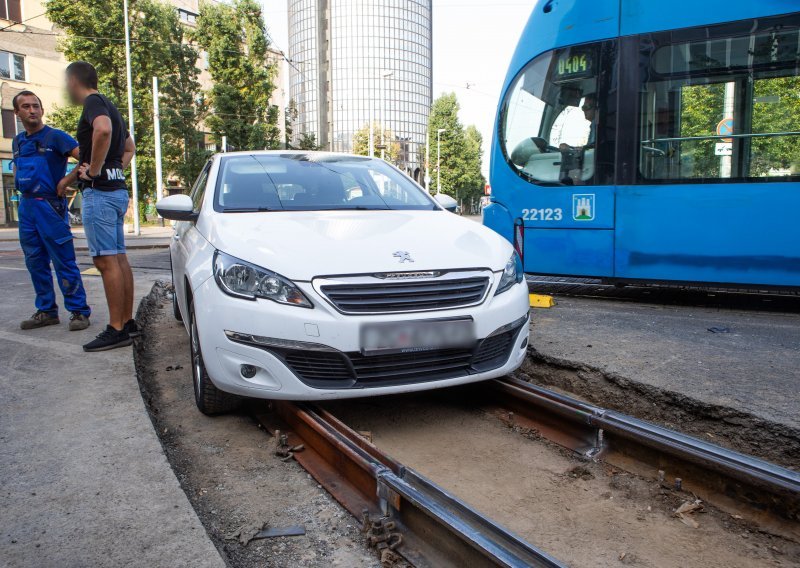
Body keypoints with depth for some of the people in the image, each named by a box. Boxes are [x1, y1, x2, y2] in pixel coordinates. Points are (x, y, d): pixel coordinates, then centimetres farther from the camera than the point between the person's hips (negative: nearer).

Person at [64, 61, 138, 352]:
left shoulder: (93, 102, -8)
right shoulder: (109, 106, 22)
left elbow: (102, 129, -31)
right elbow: (129, 147, 34)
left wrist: (94, 170, -22)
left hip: (99, 191, -10)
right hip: (118, 188, 10)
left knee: (107, 261, -9)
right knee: (119, 258, 10)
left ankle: (116, 329, -7)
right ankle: (128, 322, 15)